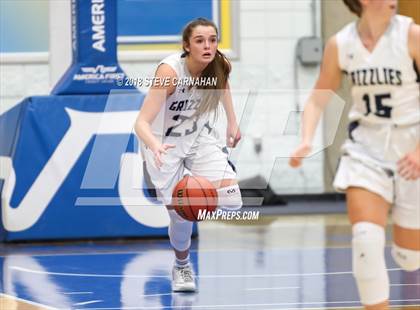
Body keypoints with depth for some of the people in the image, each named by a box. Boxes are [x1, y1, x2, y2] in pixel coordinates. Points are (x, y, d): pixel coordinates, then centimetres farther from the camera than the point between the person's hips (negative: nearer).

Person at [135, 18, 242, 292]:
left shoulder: (221, 66, -16)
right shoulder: (170, 71, -31)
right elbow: (142, 122, -35)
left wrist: (232, 121, 11)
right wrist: (156, 146, -54)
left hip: (201, 138, 4)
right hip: (165, 145, -4)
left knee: (231, 202, -15)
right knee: (181, 215, -8)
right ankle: (182, 266, 24)